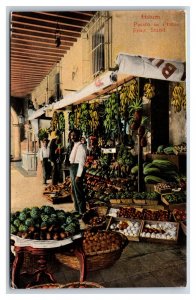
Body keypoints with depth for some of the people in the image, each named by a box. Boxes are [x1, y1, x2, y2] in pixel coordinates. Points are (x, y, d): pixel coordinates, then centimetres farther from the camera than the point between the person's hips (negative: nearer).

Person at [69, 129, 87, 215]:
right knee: (74, 191, 17)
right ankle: (77, 210, 30)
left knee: (78, 191, -3)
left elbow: (81, 162, -20)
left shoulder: (81, 146, -15)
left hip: (77, 168, -10)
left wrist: (78, 175, -23)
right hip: (72, 168, 10)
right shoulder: (74, 146, 14)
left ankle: (82, 212, 8)